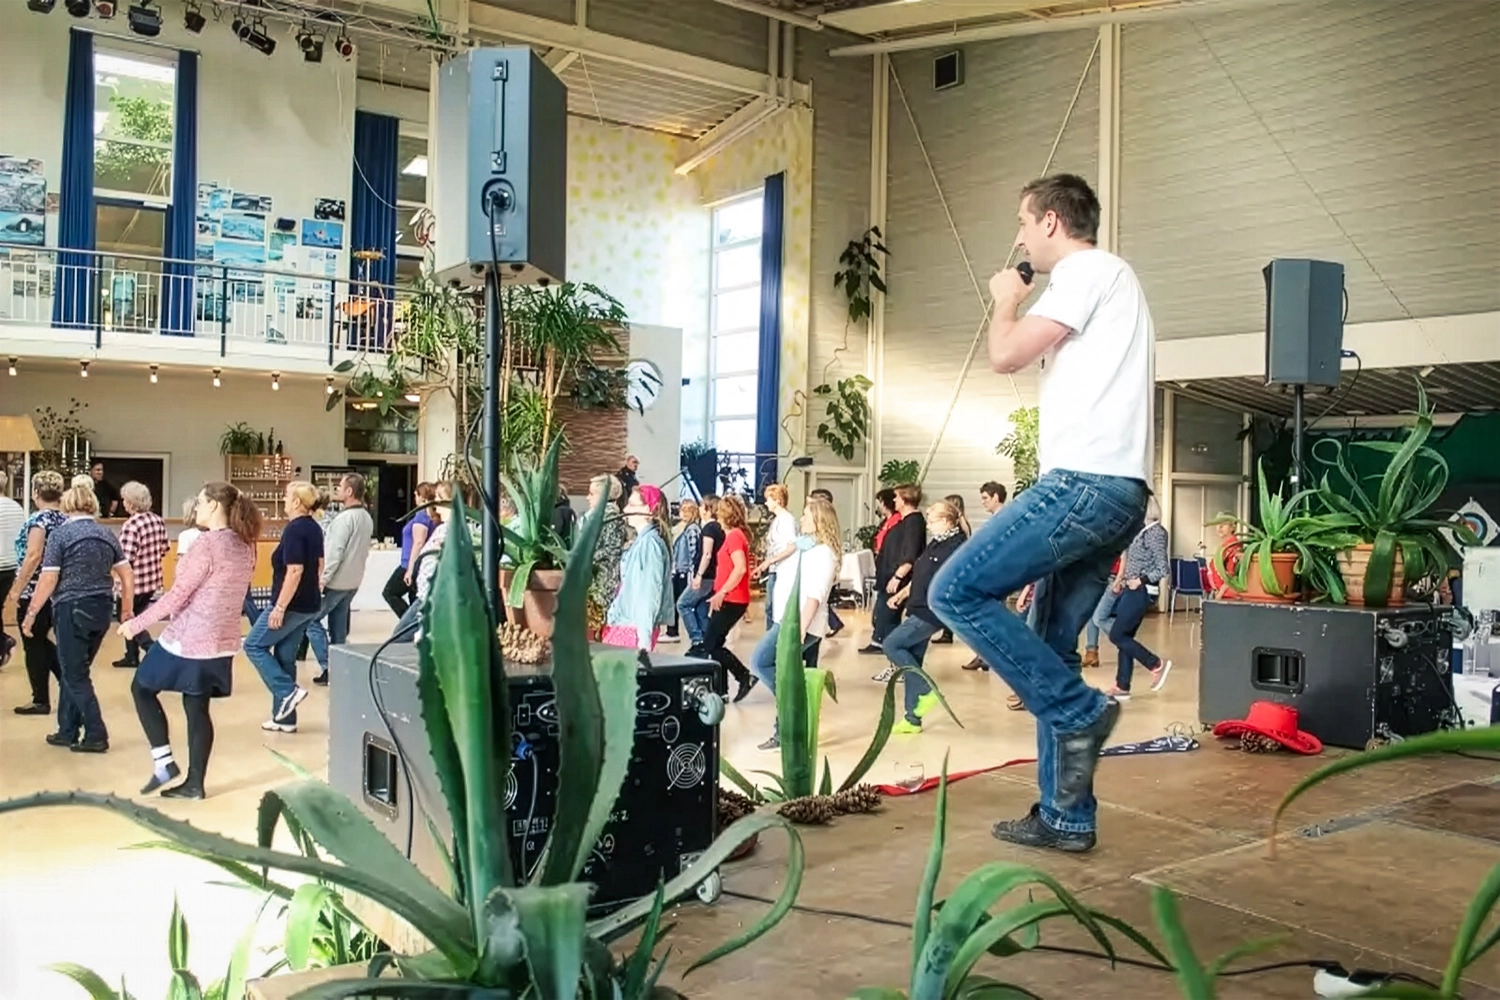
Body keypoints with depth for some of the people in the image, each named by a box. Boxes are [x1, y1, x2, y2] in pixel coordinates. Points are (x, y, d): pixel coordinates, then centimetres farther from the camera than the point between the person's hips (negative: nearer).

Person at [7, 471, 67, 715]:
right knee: (41, 641, 21)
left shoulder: (39, 518, -14)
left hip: (34, 592, -7)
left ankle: (41, 701, 9)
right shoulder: (65, 519, 7)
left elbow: (33, 557, -21)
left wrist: (15, 590, -16)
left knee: (33, 646, 3)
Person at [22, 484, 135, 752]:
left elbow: (48, 580, -10)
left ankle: (96, 735, 2)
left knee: (75, 676, 3)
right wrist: (127, 611, 17)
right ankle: (67, 732, 22)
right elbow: (127, 578, 8)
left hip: (72, 609, -6)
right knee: (73, 671, 17)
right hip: (102, 609, 6)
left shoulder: (60, 534, -7)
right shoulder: (107, 534, 8)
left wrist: (30, 614, -2)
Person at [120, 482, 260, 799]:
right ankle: (194, 783, 15)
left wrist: (136, 624, -9)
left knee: (142, 688, 13)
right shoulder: (245, 546, 6)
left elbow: (177, 595, -18)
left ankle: (163, 761, 8)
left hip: (188, 640, -7)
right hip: (221, 642, 8)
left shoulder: (206, 543, -19)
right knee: (197, 709, 13)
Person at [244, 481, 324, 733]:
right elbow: (318, 565, 19)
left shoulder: (294, 529, -18)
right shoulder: (315, 528, 10)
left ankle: (289, 691, -2)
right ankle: (284, 717, 15)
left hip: (292, 605, -9)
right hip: (309, 604, 9)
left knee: (254, 645, 5)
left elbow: (295, 571, -24)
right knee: (285, 656, 13)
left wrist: (279, 608, -22)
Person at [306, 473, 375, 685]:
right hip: (353, 581, 8)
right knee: (339, 625, 14)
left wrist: (321, 580, -18)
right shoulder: (367, 518, 9)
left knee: (312, 620, 1)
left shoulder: (345, 518, -19)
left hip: (337, 581, -8)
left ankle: (328, 667, -3)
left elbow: (334, 554, -22)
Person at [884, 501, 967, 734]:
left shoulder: (957, 546, -15)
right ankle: (912, 720, 17)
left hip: (931, 613, -9)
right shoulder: (935, 543, 13)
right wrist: (902, 594, 22)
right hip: (920, 610, 9)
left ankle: (926, 691, 0)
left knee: (891, 645, -11)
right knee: (913, 660, 10)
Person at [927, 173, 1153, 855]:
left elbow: (1005, 354, -11)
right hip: (1112, 490, 11)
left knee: (956, 592, -11)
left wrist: (1006, 302, 6)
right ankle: (1067, 817, 14)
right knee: (1051, 651, 11)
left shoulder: (1089, 270, -4)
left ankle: (1081, 712, -8)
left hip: (1086, 483, -11)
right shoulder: (1104, 282, 27)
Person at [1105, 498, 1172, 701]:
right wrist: (1121, 580, 9)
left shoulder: (1155, 532, -14)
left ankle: (1157, 665, 5)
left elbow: (1163, 569, -18)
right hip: (1131, 590, 9)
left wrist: (1141, 581, -18)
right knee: (1124, 636, 9)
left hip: (1142, 592, -9)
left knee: (1117, 635, -6)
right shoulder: (1141, 531, 12)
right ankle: (1122, 687, 14)